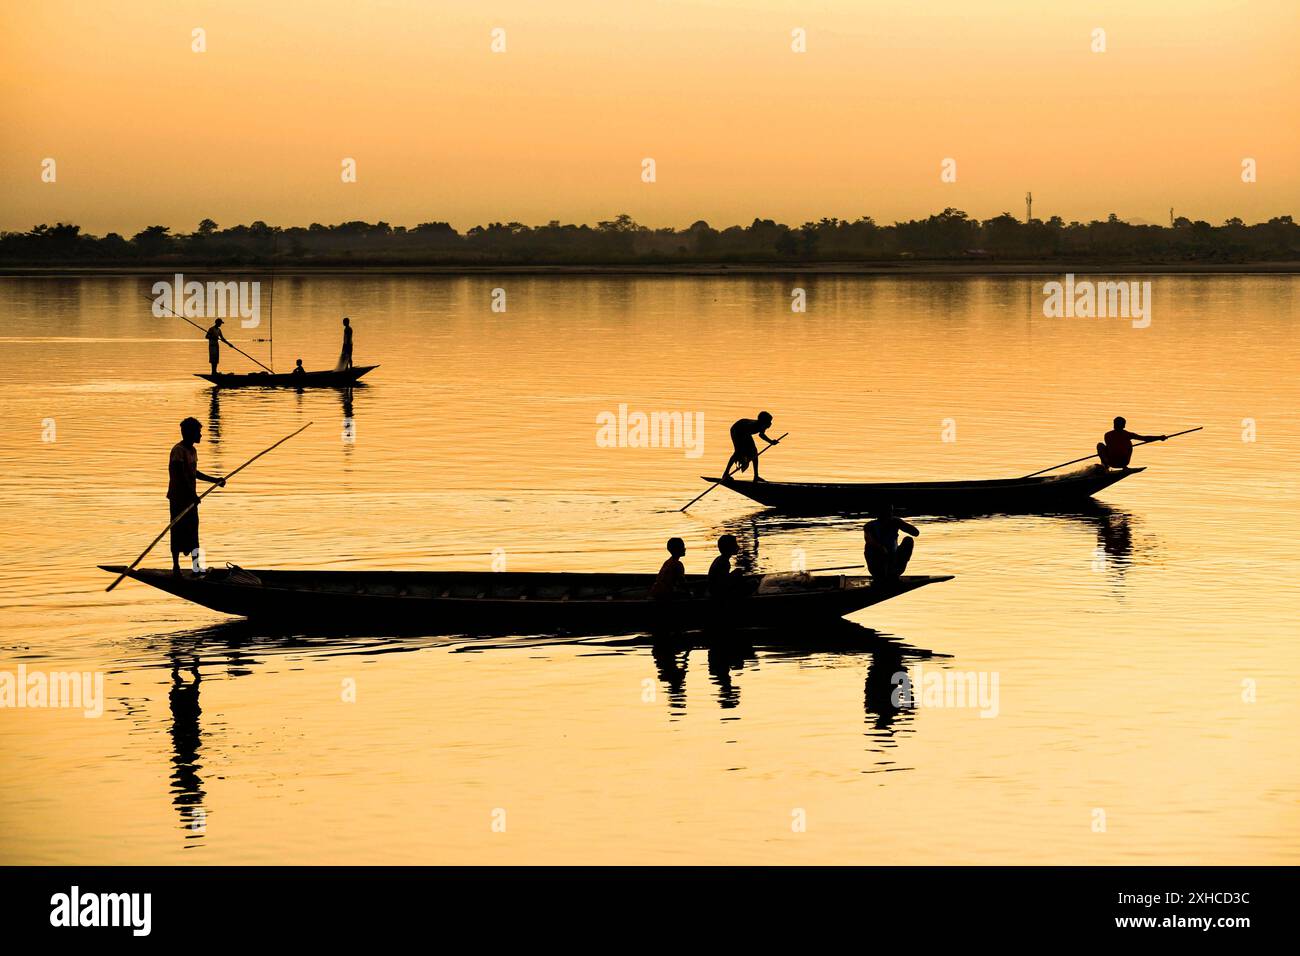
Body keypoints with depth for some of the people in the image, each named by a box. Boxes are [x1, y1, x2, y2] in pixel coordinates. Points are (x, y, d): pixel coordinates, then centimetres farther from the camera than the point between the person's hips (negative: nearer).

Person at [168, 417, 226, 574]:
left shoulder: (192, 450, 12)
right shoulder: (178, 450, -17)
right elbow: (180, 475, -26)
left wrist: (215, 480, 25)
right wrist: (192, 493, -33)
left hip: (190, 498, 8)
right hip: (179, 498, -8)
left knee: (193, 530, 8)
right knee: (178, 530, -1)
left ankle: (196, 565, 11)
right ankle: (176, 566, 8)